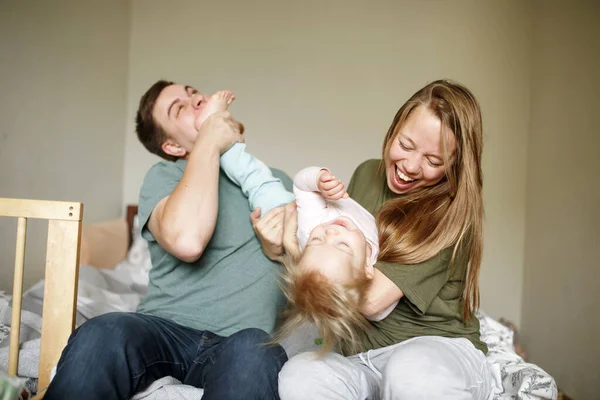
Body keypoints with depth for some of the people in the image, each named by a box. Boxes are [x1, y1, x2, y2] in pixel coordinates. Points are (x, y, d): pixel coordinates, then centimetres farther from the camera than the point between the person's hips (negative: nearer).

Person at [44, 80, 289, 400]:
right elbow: (186, 241, -18)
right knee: (101, 336, -34)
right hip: (166, 328, -1)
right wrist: (209, 142, -7)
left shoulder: (278, 181, 17)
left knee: (253, 353, -36)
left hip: (241, 340, 1)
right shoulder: (164, 175, 6)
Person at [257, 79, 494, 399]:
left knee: (412, 371, -40)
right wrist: (278, 250, -4)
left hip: (440, 348, -4)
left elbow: (371, 297, -19)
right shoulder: (367, 175, 6)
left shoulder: (453, 213, -11)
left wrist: (293, 246, -11)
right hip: (363, 356, 4)